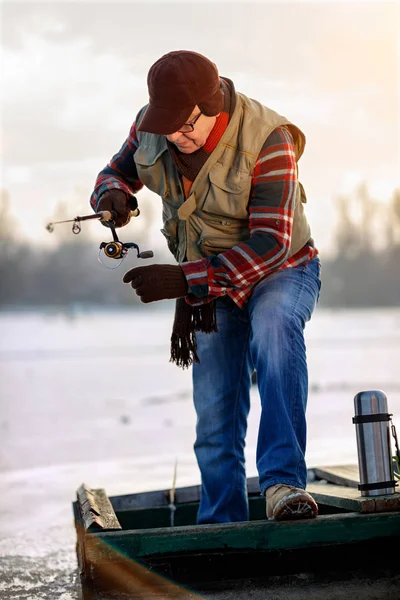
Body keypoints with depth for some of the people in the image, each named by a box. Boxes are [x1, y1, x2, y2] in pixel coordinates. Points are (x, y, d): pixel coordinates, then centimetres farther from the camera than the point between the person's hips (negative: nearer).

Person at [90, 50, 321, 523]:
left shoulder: (267, 140, -28)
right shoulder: (151, 127, -11)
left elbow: (269, 243, -30)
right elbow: (119, 170, 8)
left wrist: (184, 280, -38)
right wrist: (113, 194, -19)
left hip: (280, 271, -5)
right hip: (210, 280, 5)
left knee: (274, 329, -39)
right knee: (215, 418, 2)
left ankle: (283, 484, -43)